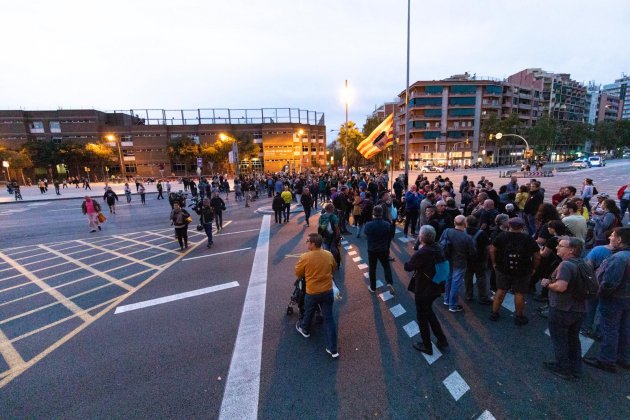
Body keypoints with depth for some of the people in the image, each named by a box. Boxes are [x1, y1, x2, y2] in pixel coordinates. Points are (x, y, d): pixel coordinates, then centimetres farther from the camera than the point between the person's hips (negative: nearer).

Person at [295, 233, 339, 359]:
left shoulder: (305, 257, -20)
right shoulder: (329, 255, -8)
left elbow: (298, 273, -6)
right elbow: (333, 268, 11)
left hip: (312, 293, -3)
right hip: (328, 291, 3)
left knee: (308, 313, 25)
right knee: (329, 318, 10)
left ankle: (304, 329, 53)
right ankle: (333, 349, 16)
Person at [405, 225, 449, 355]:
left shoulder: (421, 253, -30)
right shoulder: (438, 249, -5)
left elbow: (407, 267, -16)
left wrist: (418, 251, -6)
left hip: (423, 291, -7)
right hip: (435, 288, 8)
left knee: (422, 317, 14)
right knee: (429, 312, 29)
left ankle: (426, 346, 33)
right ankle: (442, 340, 37)